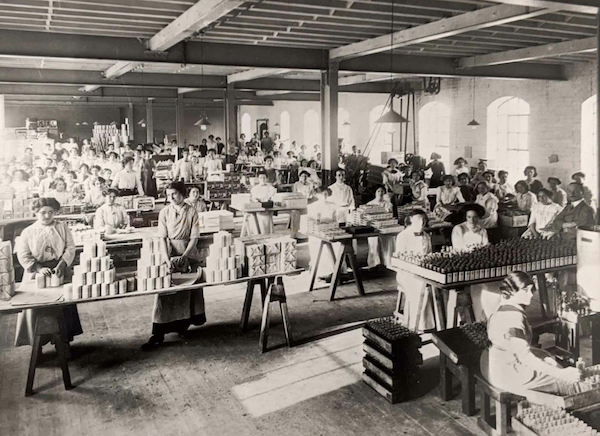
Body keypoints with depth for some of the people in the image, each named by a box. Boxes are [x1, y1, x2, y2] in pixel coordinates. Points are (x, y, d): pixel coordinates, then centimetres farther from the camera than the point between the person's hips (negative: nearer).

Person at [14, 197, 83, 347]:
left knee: (62, 306, 4)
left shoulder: (62, 227, 3)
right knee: (36, 308, -1)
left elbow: (70, 248, -1)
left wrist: (62, 264, -16)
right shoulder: (28, 232, 0)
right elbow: (23, 256, -5)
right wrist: (39, 268, -19)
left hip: (60, 272, 1)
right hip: (36, 274, -1)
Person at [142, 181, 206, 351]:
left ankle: (182, 324, 22)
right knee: (164, 291, -7)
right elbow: (163, 238, -5)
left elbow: (194, 238, -6)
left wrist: (183, 257, -16)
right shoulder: (165, 213, -1)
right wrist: (168, 260, -17)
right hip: (170, 253, 0)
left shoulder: (191, 212, -4)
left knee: (188, 290, 3)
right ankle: (157, 335, -8)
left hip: (188, 253, 0)